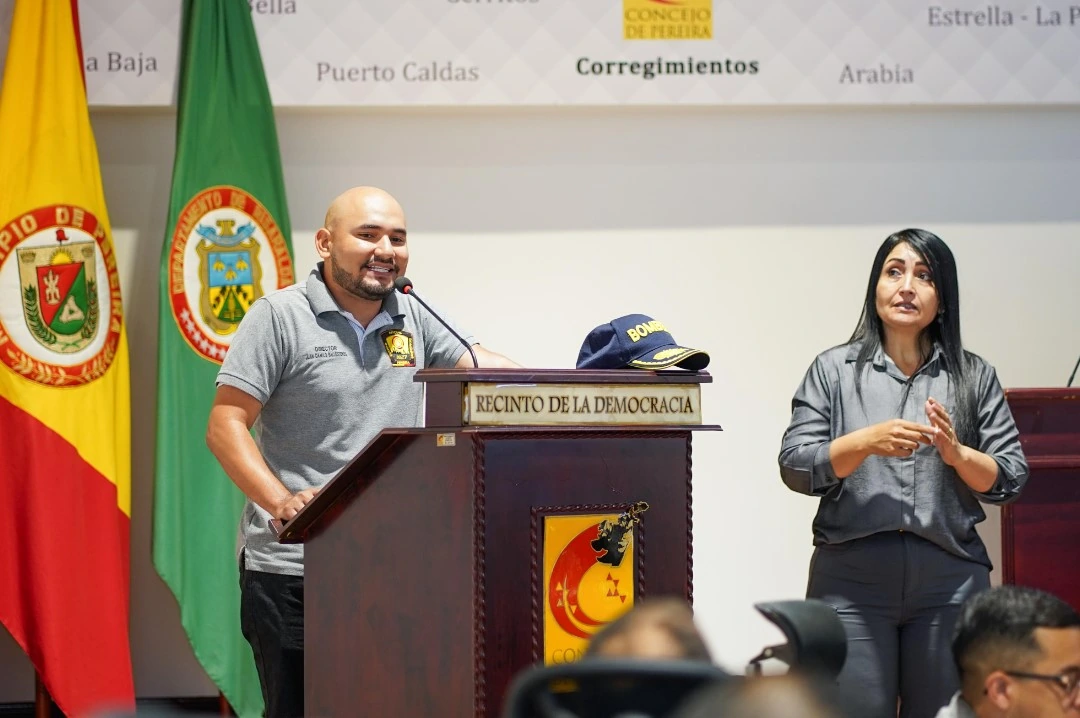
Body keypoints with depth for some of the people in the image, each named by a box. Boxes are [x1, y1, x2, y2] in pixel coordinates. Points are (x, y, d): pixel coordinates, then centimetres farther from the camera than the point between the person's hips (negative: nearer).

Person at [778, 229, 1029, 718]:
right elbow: (795, 467, -1)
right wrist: (866, 442, -15)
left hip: (950, 577, 1)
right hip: (851, 580, -1)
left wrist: (957, 455, -12)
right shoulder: (834, 370, 8)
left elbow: (1010, 479, 6)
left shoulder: (974, 376, 10)